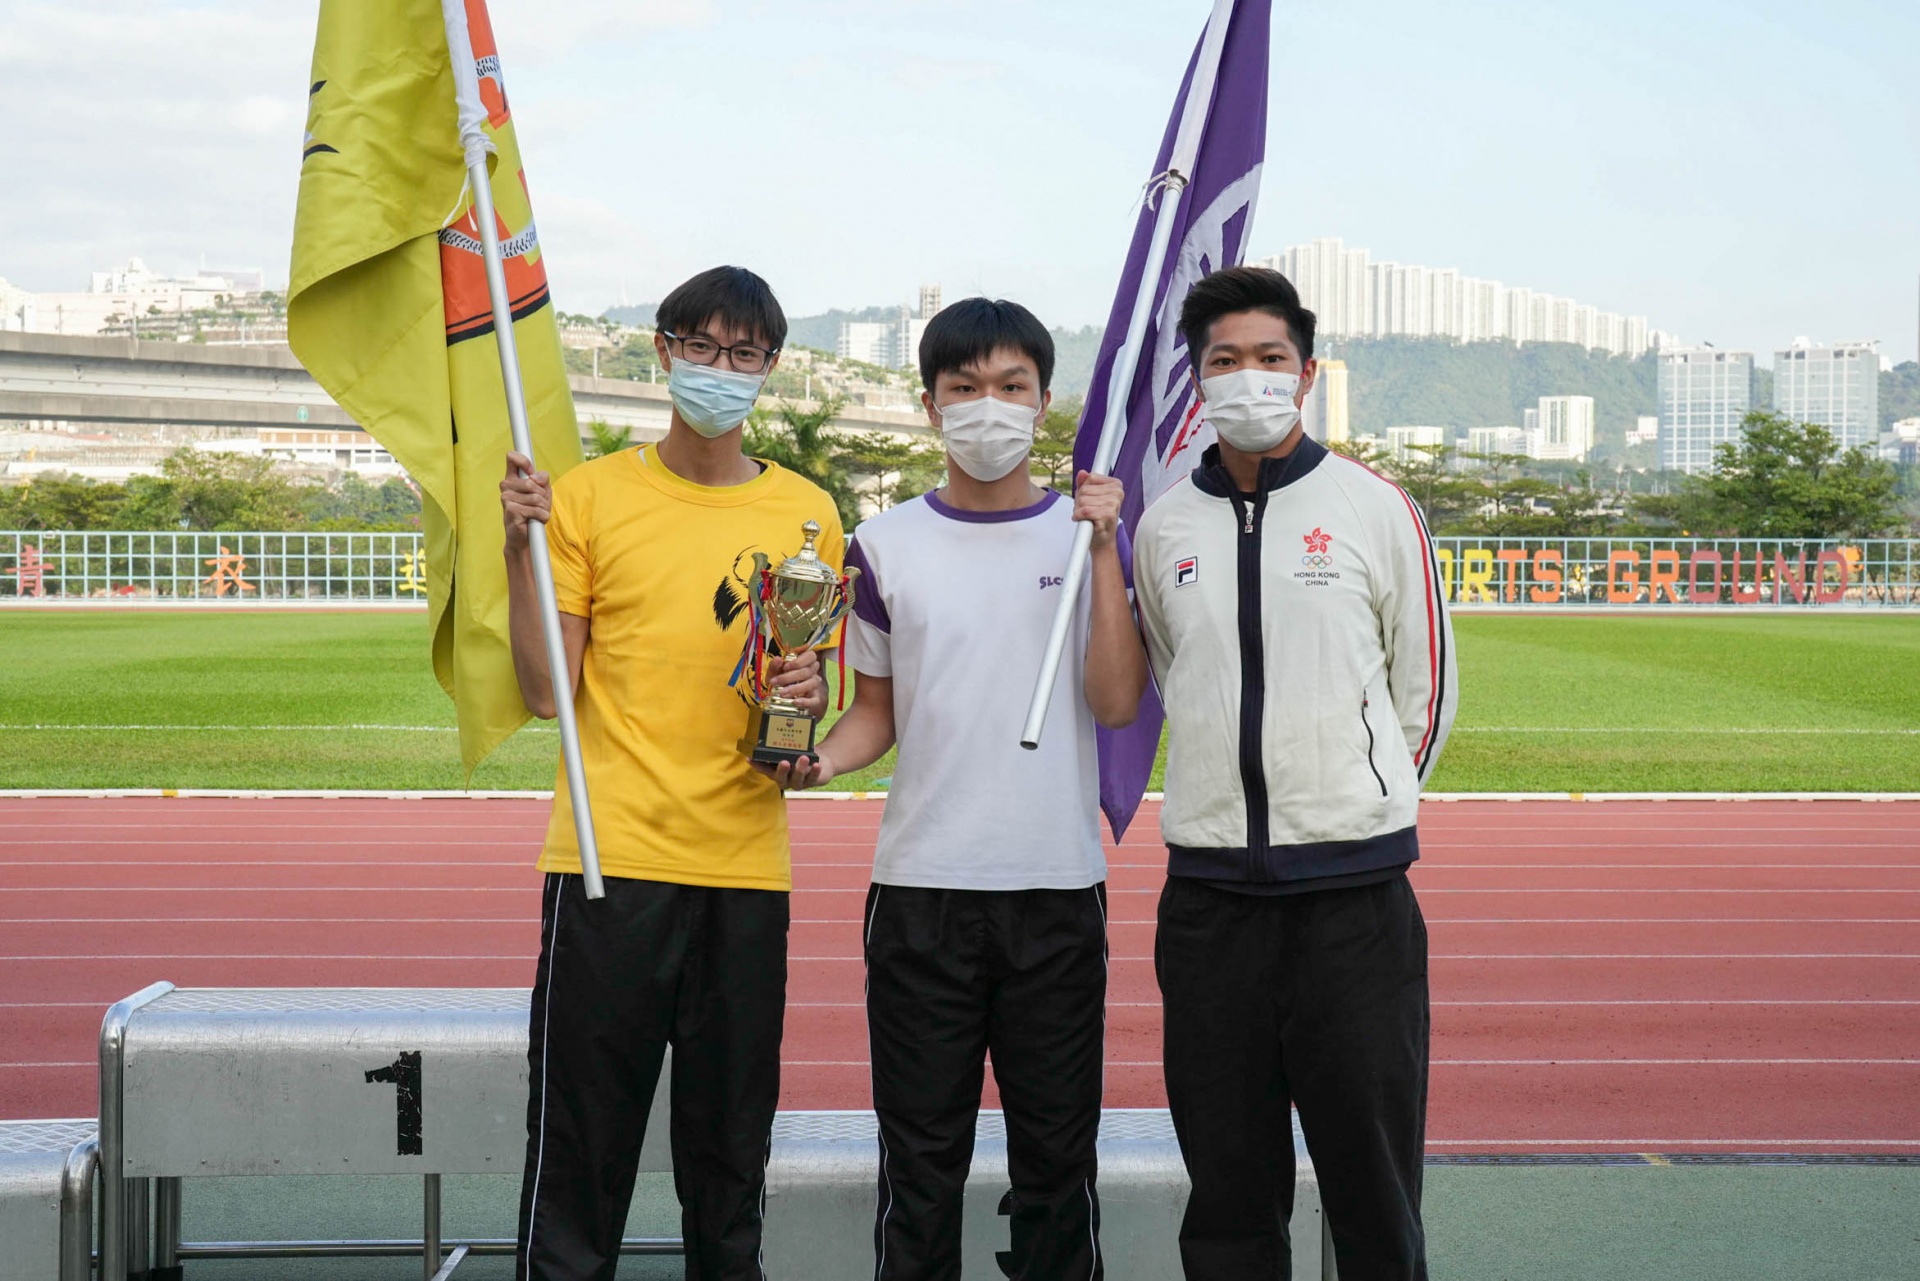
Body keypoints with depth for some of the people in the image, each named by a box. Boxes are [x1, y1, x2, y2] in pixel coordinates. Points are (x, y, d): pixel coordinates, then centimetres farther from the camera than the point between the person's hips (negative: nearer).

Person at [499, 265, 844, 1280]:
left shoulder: (808, 513, 9)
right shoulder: (590, 495, 3)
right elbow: (544, 691, -1)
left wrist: (808, 693, -7)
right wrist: (520, 547, -10)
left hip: (746, 866, 2)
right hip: (610, 858, -2)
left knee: (731, 1144, 9)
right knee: (580, 1141, 0)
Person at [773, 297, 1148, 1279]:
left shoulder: (1085, 533, 5)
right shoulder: (886, 546, 6)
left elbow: (1117, 703, -6)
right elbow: (877, 711, 11)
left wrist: (1105, 547, -10)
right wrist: (822, 757, -10)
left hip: (1059, 886, 0)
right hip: (922, 885, 0)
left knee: (1056, 1156, 6)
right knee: (922, 1160, 5)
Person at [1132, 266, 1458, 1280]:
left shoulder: (1374, 508, 0)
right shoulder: (1163, 527, 8)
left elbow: (1424, 691, 7)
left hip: (1355, 890, -3)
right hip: (1209, 890, 3)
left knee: (1371, 1169, 1)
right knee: (1227, 1179, 9)